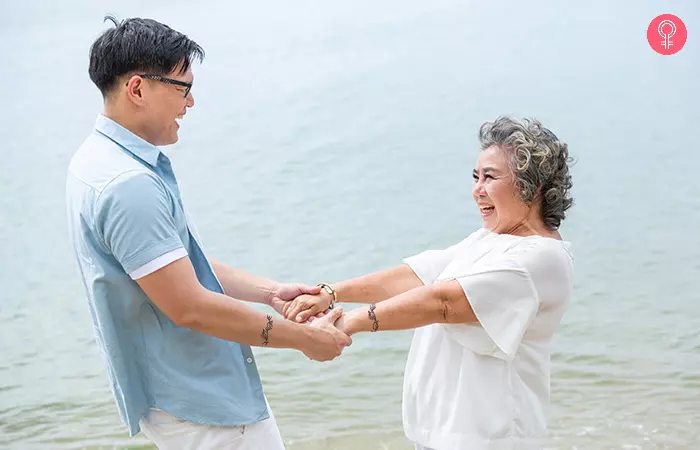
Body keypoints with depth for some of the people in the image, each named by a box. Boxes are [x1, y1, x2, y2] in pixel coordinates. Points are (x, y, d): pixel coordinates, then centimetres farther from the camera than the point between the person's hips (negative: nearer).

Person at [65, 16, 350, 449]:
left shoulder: (102, 157, 7)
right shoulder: (129, 185, -26)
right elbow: (189, 307, -27)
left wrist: (271, 292, 10)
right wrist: (306, 339, -17)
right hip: (199, 405, -10)